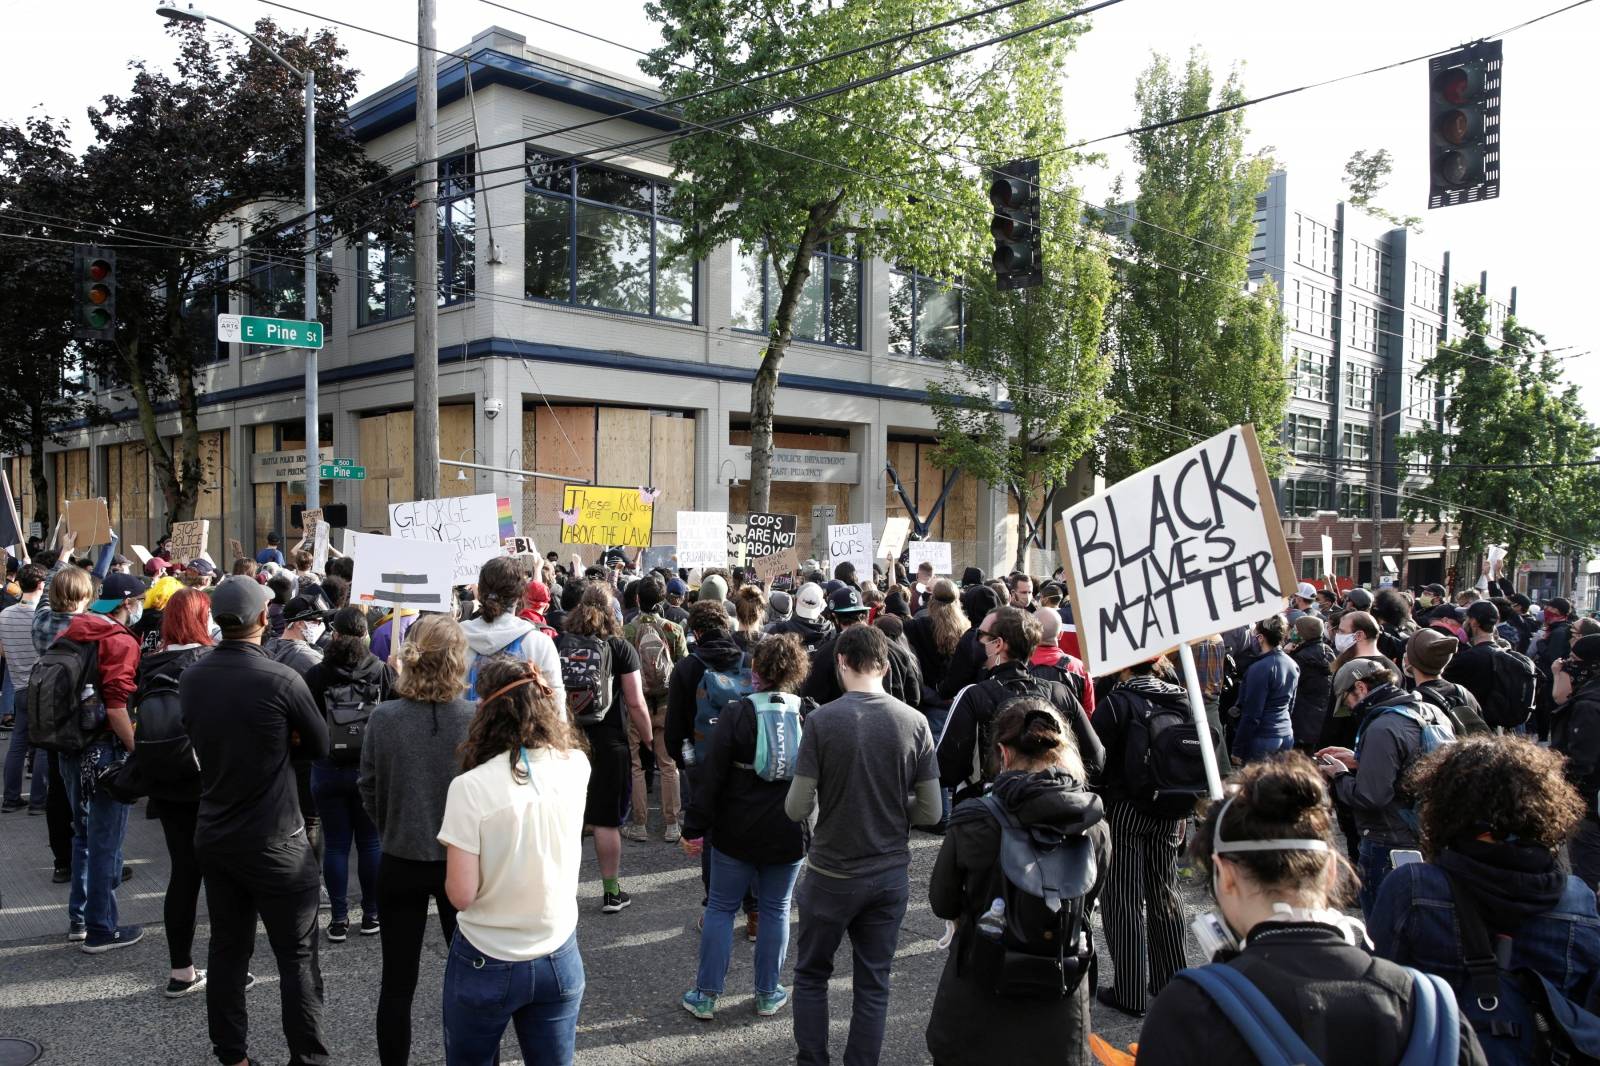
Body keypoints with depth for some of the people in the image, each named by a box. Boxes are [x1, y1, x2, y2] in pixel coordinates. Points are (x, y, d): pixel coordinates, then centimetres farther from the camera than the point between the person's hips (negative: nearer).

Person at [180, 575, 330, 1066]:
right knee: (297, 956, 5)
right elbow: (319, 746, -9)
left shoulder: (191, 678, -2)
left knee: (227, 948, 17)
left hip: (213, 836, 6)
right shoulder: (281, 679, -21)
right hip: (275, 842, -6)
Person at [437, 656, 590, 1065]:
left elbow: (461, 894, -15)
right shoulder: (576, 767, -7)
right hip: (559, 959, 3)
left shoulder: (471, 786, -19)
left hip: (486, 964, -3)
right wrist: (536, 686, 19)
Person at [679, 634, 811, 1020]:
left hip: (737, 833, -2)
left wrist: (695, 827, -5)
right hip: (789, 836, 2)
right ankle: (768, 995, 24)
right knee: (776, 909, 14)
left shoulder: (736, 715, -12)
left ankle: (706, 996, 17)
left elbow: (712, 777, -12)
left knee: (721, 908, 11)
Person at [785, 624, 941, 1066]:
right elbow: (931, 811, -4)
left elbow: (796, 809, -14)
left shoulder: (822, 719, -16)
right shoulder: (914, 722, -8)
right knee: (873, 984, 16)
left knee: (811, 975, 18)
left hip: (831, 875, -2)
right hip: (890, 875, 2)